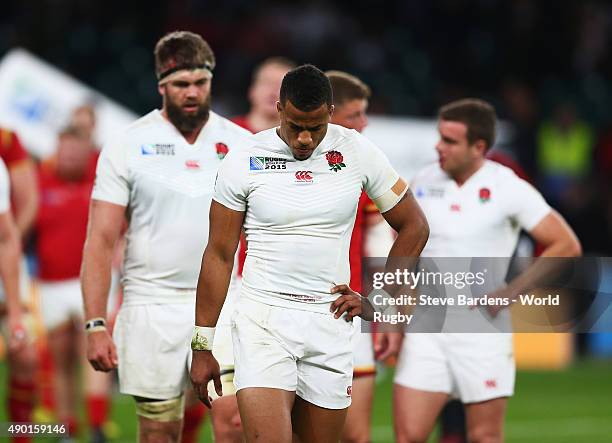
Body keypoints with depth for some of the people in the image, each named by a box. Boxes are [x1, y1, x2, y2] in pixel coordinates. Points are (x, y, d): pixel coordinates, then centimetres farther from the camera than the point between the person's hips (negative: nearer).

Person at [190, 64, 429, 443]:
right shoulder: (243, 162, -2)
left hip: (330, 323, 2)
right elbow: (219, 255, 2)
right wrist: (202, 346, 1)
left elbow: (414, 227, 12)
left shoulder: (358, 153, 2)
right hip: (262, 322, -2)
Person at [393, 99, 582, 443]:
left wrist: (509, 292, -12)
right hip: (426, 327, 4)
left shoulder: (509, 188, -8)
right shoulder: (425, 182, 5)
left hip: (483, 329, -3)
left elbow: (566, 246, -7)